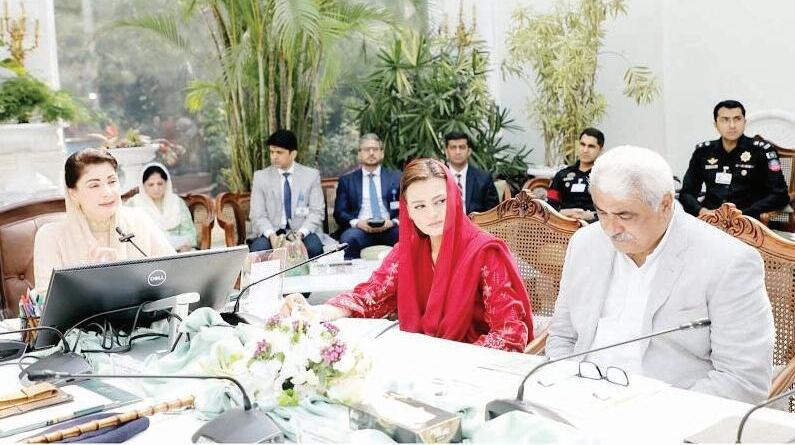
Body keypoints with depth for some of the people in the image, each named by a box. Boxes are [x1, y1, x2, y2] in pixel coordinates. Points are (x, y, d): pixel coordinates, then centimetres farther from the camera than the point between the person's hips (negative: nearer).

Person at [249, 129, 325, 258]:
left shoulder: (311, 175, 6)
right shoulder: (261, 176, 7)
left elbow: (317, 211, 1)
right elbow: (257, 214, 1)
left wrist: (301, 233, -17)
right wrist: (271, 235, -18)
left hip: (302, 231, 0)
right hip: (271, 232, 0)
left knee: (314, 247, -33)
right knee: (257, 248, -32)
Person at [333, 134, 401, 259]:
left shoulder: (396, 177, 17)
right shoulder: (346, 180, 17)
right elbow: (339, 212, 9)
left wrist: (393, 222, -11)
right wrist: (356, 222, -12)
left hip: (389, 229, 1)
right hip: (359, 229, 0)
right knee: (348, 238, -36)